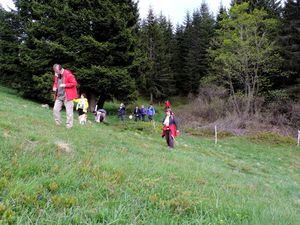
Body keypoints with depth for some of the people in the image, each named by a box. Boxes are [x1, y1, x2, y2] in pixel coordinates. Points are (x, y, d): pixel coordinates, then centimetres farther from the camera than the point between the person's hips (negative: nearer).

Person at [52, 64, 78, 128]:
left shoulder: (68, 74, -13)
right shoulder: (56, 75, 9)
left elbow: (74, 83, -14)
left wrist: (65, 85, -20)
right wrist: (54, 87, 2)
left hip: (67, 96, -7)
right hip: (59, 96, 7)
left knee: (69, 111, -3)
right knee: (55, 109, 3)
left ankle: (69, 125, 7)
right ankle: (58, 123, 18)